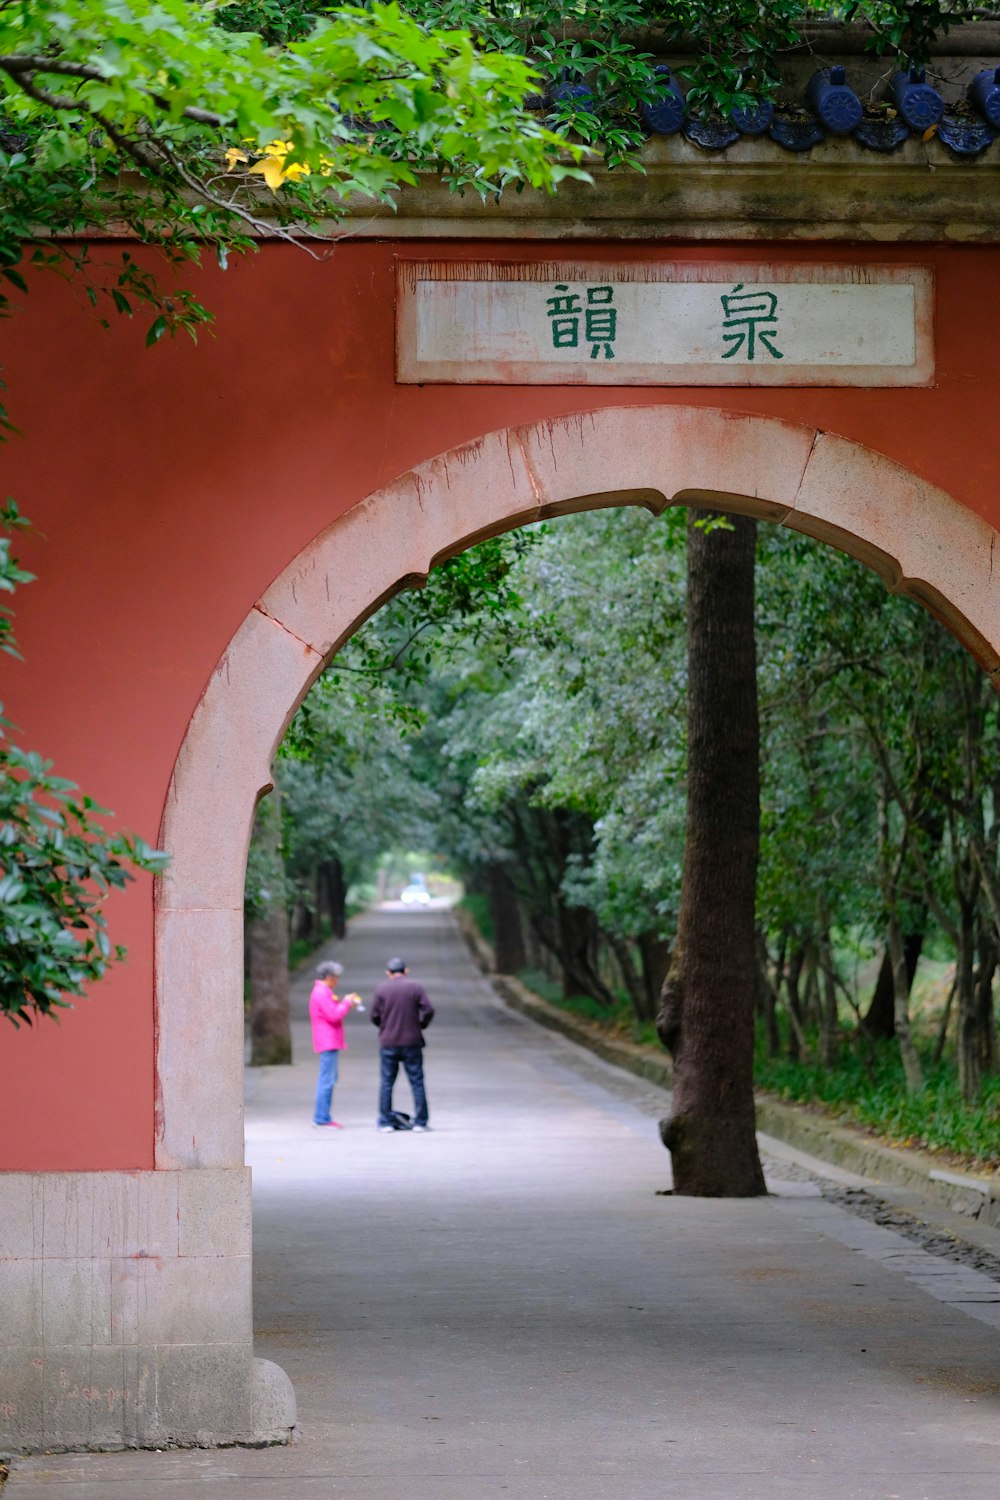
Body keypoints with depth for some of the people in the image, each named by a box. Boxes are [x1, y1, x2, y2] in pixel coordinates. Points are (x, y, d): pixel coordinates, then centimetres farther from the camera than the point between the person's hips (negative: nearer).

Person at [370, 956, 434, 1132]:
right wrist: (421, 1026, 10)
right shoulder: (416, 987, -1)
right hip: (412, 1043, 0)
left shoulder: (382, 989, 0)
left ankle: (385, 1122, 5)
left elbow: (374, 1016, -1)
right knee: (417, 1082, 5)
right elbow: (428, 1011, -7)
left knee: (387, 1083, 6)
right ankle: (420, 1122, 4)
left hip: (388, 1043, 0)